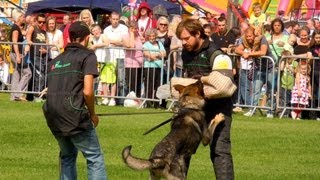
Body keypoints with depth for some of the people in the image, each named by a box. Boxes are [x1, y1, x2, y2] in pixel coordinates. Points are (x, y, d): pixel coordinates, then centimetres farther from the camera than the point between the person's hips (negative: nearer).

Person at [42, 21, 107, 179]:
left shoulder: (56, 61, 19)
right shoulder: (87, 56, -2)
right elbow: (87, 91, -12)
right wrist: (92, 114, 3)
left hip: (53, 118, 6)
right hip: (75, 116, -6)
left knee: (67, 157, 24)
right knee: (95, 158, 1)